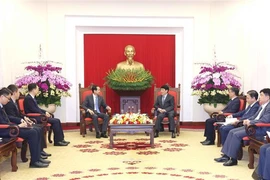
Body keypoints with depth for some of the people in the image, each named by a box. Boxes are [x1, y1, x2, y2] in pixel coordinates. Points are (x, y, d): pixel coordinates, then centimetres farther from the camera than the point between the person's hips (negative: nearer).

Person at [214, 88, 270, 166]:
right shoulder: (262, 106, 18)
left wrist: (251, 122, -21)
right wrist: (248, 120, 2)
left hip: (261, 128, -10)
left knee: (237, 134, -21)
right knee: (232, 132, 0)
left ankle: (233, 159, -13)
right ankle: (226, 155, -1)